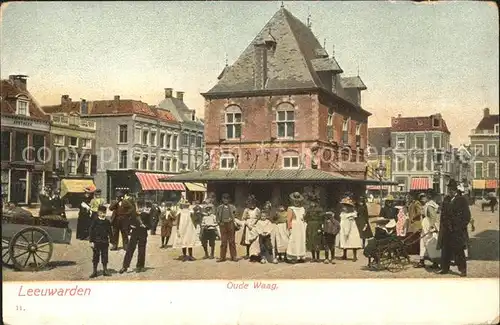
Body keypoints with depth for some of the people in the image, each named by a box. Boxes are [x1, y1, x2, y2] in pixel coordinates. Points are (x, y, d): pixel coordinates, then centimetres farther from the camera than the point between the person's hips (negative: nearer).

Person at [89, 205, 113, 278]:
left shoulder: (107, 222, 5)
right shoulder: (95, 221, -4)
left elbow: (110, 232, 13)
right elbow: (91, 231, -4)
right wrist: (91, 241, -8)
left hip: (105, 242, 3)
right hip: (96, 242, -3)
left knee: (105, 256, 8)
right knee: (95, 256, 4)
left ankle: (105, 271, 18)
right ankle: (94, 271, 12)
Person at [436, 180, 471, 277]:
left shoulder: (462, 200, -5)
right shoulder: (446, 199, 11)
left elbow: (467, 216, -6)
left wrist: (461, 227, -12)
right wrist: (442, 226, 9)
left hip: (457, 230, -5)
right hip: (446, 230, 5)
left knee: (458, 251, -3)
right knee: (446, 250, 9)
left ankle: (463, 270, 6)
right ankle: (445, 268, 18)